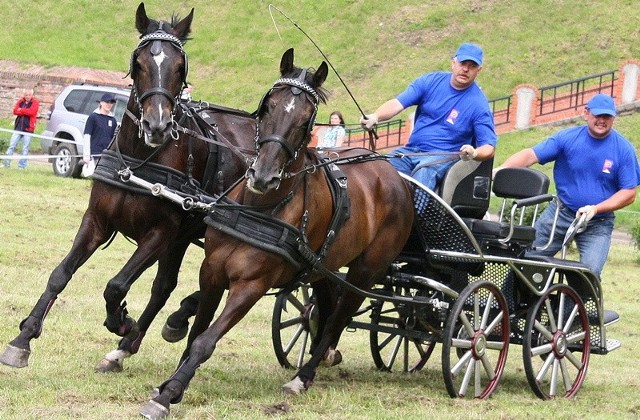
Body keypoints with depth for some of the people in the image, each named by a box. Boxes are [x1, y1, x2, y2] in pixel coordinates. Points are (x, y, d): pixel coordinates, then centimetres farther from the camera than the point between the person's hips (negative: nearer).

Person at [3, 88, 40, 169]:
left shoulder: (35, 103, 1)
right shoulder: (20, 101, 11)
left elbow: (32, 111, -15)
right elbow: (15, 111, -2)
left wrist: (21, 110, -6)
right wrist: (26, 112, -12)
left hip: (28, 128, -3)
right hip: (18, 127, 3)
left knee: (25, 149, 0)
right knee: (12, 145, 0)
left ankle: (22, 166, 4)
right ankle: (6, 163, 4)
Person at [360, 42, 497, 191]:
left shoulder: (479, 104, -4)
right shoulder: (431, 81, 6)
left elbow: (489, 148, -4)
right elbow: (398, 103, -2)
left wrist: (474, 153, -29)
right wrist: (375, 117, -23)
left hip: (444, 156, -4)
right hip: (410, 150, 4)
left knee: (423, 171, -38)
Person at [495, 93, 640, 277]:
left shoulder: (623, 149, -8)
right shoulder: (568, 138, -6)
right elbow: (530, 155, -14)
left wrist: (595, 209, -20)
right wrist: (499, 170, -30)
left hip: (598, 223, -2)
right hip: (561, 213, 2)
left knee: (590, 273, -18)